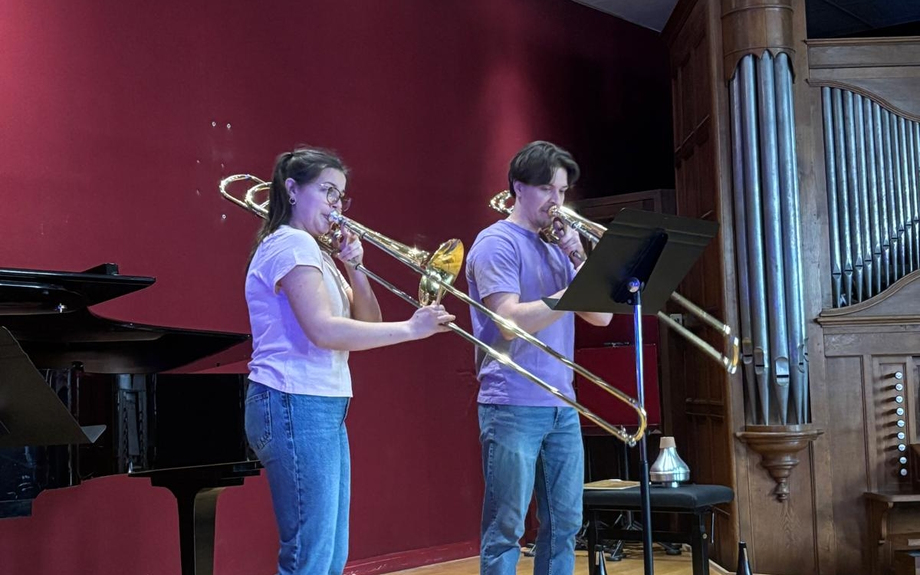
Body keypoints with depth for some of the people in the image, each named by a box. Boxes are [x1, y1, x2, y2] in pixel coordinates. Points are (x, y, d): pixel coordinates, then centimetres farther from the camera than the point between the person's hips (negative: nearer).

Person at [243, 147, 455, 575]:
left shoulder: (315, 253, 20)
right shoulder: (292, 244, -10)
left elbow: (366, 322, 17)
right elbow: (324, 331, -22)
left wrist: (354, 268, 2)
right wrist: (411, 328, -20)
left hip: (323, 409, 10)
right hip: (296, 407, -10)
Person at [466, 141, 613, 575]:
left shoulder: (556, 247, 16)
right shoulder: (496, 242, -5)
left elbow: (600, 316, 10)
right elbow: (512, 321, -18)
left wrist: (579, 259, -2)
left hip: (561, 405, 7)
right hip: (512, 407, -7)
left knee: (565, 524, 9)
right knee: (506, 530, -4)